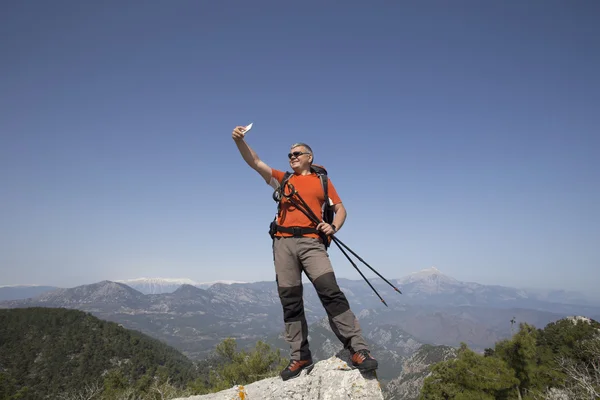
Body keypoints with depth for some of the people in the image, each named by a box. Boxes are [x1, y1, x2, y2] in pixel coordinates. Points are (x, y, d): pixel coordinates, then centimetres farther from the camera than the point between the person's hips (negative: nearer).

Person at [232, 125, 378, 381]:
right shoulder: (282, 179, 21)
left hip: (311, 242, -3)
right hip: (283, 243, 3)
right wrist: (240, 141, -2)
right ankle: (299, 357, 11)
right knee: (290, 302, 2)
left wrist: (334, 227, -7)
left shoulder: (323, 180, 17)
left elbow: (340, 209, 14)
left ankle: (359, 350, -12)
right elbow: (255, 162, 12)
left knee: (331, 293, -17)